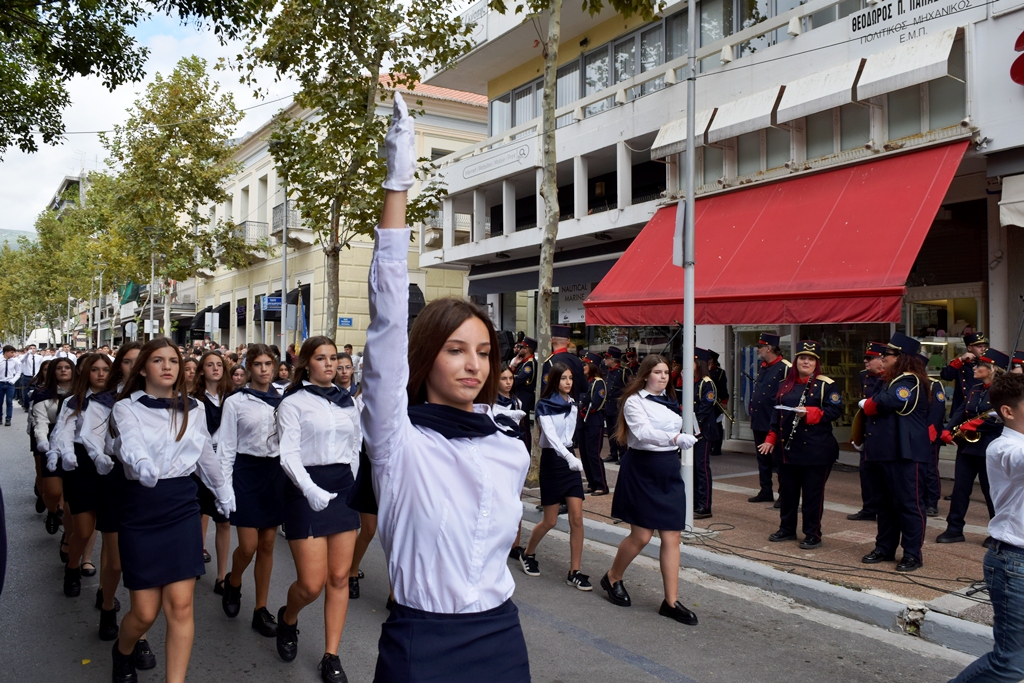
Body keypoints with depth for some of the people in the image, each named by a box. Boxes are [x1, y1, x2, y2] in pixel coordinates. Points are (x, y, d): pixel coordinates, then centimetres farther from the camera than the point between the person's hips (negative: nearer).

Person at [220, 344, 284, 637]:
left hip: (276, 472, 3)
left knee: (267, 545, 7)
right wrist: (225, 487, -7)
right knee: (248, 547, -4)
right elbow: (226, 448, -2)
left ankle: (261, 609, 17)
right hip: (246, 472, -3)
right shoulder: (235, 402, -2)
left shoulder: (282, 400, 5)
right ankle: (233, 583, 29)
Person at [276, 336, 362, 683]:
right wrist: (309, 488, -29)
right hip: (307, 490, -4)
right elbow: (288, 454, -14)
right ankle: (287, 619, 29)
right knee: (312, 584, -5)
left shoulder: (349, 401, 10)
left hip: (343, 486, 5)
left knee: (339, 577, 5)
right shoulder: (293, 402, -5)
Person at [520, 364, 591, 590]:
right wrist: (569, 456, -39)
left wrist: (571, 456, 16)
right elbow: (550, 435, -26)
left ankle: (574, 572, 3)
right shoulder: (544, 405, -12)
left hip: (569, 458, 5)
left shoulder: (573, 404, 6)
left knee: (577, 518, -3)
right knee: (550, 521, 2)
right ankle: (527, 555, 28)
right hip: (552, 459, -5)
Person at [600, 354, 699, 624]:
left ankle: (671, 601, 7)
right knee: (641, 536, -2)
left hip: (669, 470, 6)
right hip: (641, 469, -6)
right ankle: (613, 578, 24)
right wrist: (675, 438, -36)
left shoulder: (670, 402, 13)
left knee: (671, 536, 2)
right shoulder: (634, 401, -9)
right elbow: (643, 432, -26)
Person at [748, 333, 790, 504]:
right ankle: (765, 492, 23)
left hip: (774, 424, -8)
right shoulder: (761, 366, 13)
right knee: (762, 458, 14)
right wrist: (752, 410, 15)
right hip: (759, 420, 8)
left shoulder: (785, 368, -13)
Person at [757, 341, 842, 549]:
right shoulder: (786, 385, 11)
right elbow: (777, 414, 15)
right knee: (787, 490, 13)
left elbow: (835, 410, -13)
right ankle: (787, 529, 27)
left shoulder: (826, 385, -4)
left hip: (815, 450, -5)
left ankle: (813, 534, 12)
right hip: (787, 447, 6)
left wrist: (809, 412, -23)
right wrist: (771, 439, 10)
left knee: (812, 493, 2)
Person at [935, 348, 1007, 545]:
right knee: (960, 487, 6)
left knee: (991, 491, 3)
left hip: (988, 448, -7)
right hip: (967, 445, 7)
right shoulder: (975, 390, 13)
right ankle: (954, 529, 12)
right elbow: (960, 411, 7)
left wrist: (976, 425, -21)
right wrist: (948, 430, -7)